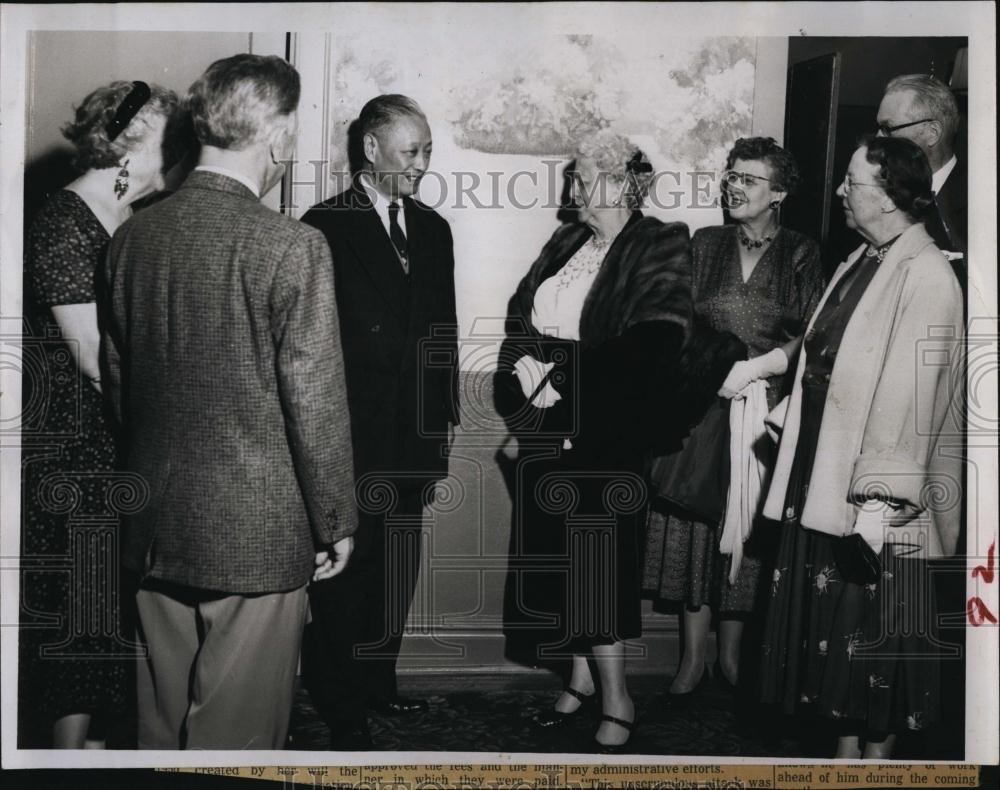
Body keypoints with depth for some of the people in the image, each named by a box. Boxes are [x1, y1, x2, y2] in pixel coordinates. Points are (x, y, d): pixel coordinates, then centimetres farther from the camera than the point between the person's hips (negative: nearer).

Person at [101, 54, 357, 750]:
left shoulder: (133, 237, 1)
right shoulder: (292, 248, -17)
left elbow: (116, 381, 10)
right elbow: (316, 404, -15)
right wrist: (336, 523, -3)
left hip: (155, 530, 6)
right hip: (257, 535, -6)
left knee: (161, 725, 19)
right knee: (238, 732, 8)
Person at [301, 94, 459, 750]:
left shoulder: (433, 229, 12)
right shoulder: (325, 227, -6)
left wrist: (445, 420, 12)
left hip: (414, 436, 6)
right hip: (350, 436, -5)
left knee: (398, 569, 13)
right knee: (346, 568, 4)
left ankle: (379, 682, 28)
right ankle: (342, 706, 17)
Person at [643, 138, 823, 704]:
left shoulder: (800, 254, 3)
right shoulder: (705, 245, 11)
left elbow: (809, 340, -4)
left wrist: (753, 368, -14)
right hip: (700, 405, 2)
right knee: (694, 524, 0)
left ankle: (731, 655, 17)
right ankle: (693, 659, 10)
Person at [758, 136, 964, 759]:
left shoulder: (927, 277, -16)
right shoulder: (863, 260, 10)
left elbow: (908, 400, -21)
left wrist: (880, 502, -23)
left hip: (874, 495, -8)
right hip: (821, 473, 8)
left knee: (877, 634, 6)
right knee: (833, 620, 16)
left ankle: (878, 753, 24)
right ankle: (847, 748, 31)